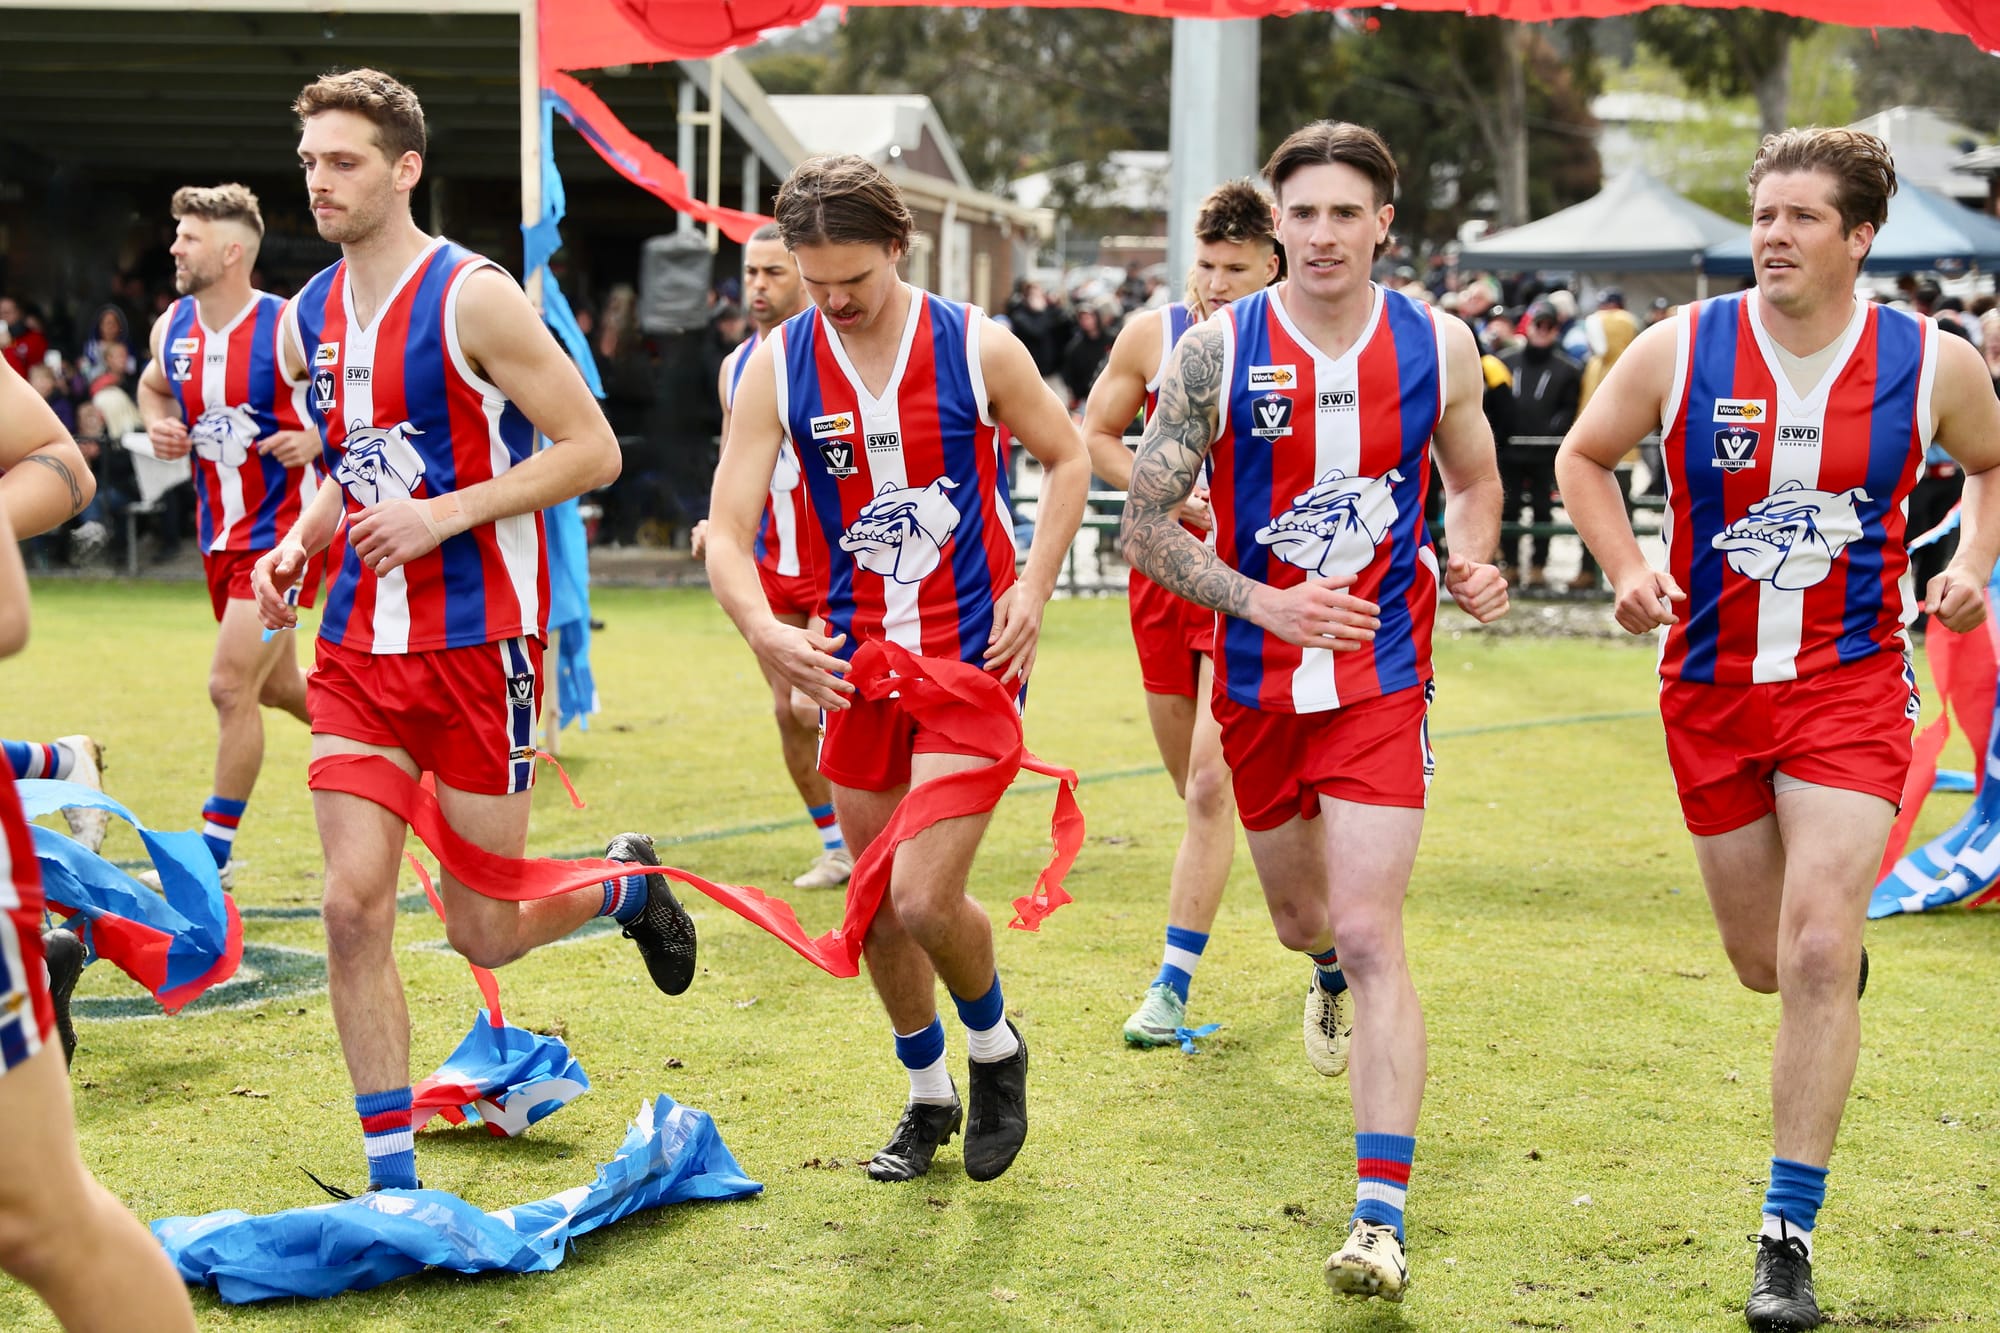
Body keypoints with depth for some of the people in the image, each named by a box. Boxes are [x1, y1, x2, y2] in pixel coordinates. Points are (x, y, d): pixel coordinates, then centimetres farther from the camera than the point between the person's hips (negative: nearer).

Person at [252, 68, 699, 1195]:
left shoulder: (474, 298, -11)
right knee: (356, 906, -5)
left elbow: (594, 451, -11)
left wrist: (442, 516, -18)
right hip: (360, 645, 5)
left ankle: (626, 882, 36)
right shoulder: (309, 320, 9)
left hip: (480, 643, -5)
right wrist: (299, 547, 5)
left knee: (483, 932, 2)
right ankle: (392, 1178, 4)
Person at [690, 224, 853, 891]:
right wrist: (718, 523, 2)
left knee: (813, 705, -15)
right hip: (769, 563, 6)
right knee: (788, 711, 6)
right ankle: (837, 847, 20)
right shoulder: (736, 366, 8)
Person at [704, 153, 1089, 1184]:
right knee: (877, 908, 10)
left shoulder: (978, 347, -8)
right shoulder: (777, 366, -4)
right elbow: (727, 534, -8)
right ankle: (929, 1097, 33)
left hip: (975, 653, -3)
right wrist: (766, 632, -28)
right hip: (856, 661, 4)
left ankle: (995, 1047, 16)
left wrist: (1033, 587, -5)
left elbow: (1068, 458, 8)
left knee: (923, 900, -15)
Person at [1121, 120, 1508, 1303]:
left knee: (1371, 934, -13)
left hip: (1382, 679, -2)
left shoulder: (1439, 345, -4)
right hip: (1259, 682, 2)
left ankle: (1382, 1216, -14)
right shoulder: (1218, 352, -9)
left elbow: (1474, 477, 14)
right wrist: (1264, 603, -20)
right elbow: (1147, 525, -6)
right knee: (1302, 917, 20)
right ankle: (1329, 975, 61)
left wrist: (1474, 563, -8)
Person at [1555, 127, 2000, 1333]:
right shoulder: (1680, 351, -6)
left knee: (1817, 955, -15)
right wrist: (1627, 567, -7)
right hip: (1713, 686, 2)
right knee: (1764, 962, 13)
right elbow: (1586, 455, 10)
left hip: (1853, 686, -2)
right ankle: (1842, 957, 53)